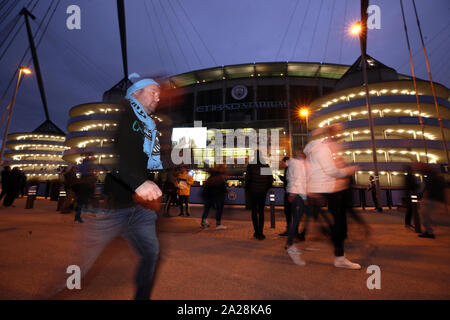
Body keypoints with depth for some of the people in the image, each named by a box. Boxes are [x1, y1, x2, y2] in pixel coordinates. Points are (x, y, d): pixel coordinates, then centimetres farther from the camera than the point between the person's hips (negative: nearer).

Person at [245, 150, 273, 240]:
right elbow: (271, 179, 3)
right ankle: (261, 233, 12)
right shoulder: (266, 166, 0)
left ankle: (257, 232, 8)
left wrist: (247, 189, 5)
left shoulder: (250, 165, -7)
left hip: (253, 192, -2)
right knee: (261, 211, 12)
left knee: (254, 211, 7)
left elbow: (248, 179, -10)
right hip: (263, 192, 3)